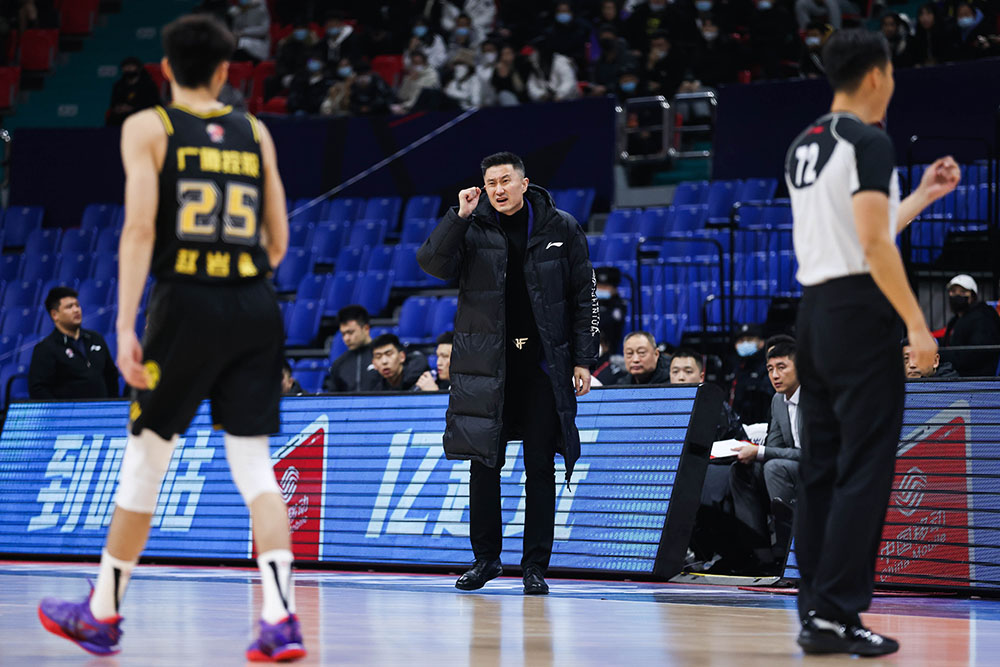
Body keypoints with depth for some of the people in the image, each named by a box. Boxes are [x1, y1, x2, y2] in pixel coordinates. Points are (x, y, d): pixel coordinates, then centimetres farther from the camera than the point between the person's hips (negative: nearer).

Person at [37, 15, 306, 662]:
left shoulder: (147, 128, 2)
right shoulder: (256, 133, 12)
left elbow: (140, 228, -9)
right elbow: (279, 243, 12)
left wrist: (126, 326, -12)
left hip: (187, 303, -3)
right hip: (257, 308, 3)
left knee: (146, 457, 8)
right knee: (254, 464, 3)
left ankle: (103, 614, 19)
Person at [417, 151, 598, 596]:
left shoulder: (560, 229, 4)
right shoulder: (472, 228, 3)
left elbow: (583, 298, 7)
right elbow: (433, 264, -12)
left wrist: (583, 359, 1)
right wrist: (459, 216, -17)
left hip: (543, 363, 0)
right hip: (485, 362, 0)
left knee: (540, 466, 0)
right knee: (484, 462, 3)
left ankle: (535, 564, 6)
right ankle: (485, 557, 15)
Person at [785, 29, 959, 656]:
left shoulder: (804, 147, 16)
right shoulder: (869, 142, -11)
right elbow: (874, 245, -18)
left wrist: (922, 197, 31)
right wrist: (917, 323, -16)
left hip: (815, 310, 9)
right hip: (860, 313, -9)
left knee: (821, 469, 10)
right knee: (864, 469, -6)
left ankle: (814, 611, 11)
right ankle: (835, 614, -9)